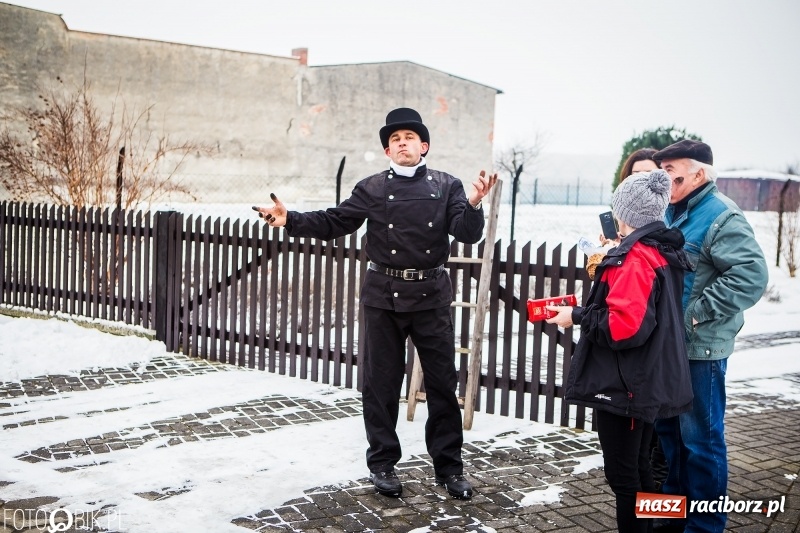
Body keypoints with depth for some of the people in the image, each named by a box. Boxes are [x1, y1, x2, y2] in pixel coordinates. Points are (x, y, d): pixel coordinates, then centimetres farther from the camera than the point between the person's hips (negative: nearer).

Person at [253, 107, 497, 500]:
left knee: (442, 382, 5)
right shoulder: (372, 189, 4)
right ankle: (382, 463, 20)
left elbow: (468, 234, -7)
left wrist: (473, 204, -28)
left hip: (431, 295, 0)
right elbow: (332, 223, 0)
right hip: (383, 296, 0)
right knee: (381, 383, 6)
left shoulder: (446, 186, 2)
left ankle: (449, 466, 18)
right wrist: (289, 221, -14)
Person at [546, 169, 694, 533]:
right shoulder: (665, 253, 10)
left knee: (623, 475, 0)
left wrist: (577, 317, -16)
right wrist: (587, 305, 15)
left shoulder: (633, 259, -20)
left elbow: (625, 326, -29)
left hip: (624, 387, -10)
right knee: (638, 469, 20)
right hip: (650, 383, 10)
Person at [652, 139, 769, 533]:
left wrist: (696, 313, -23)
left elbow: (751, 276, -25)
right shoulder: (672, 213, 12)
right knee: (668, 429, 18)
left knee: (700, 437, 1)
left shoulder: (721, 217, -15)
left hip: (699, 348, -9)